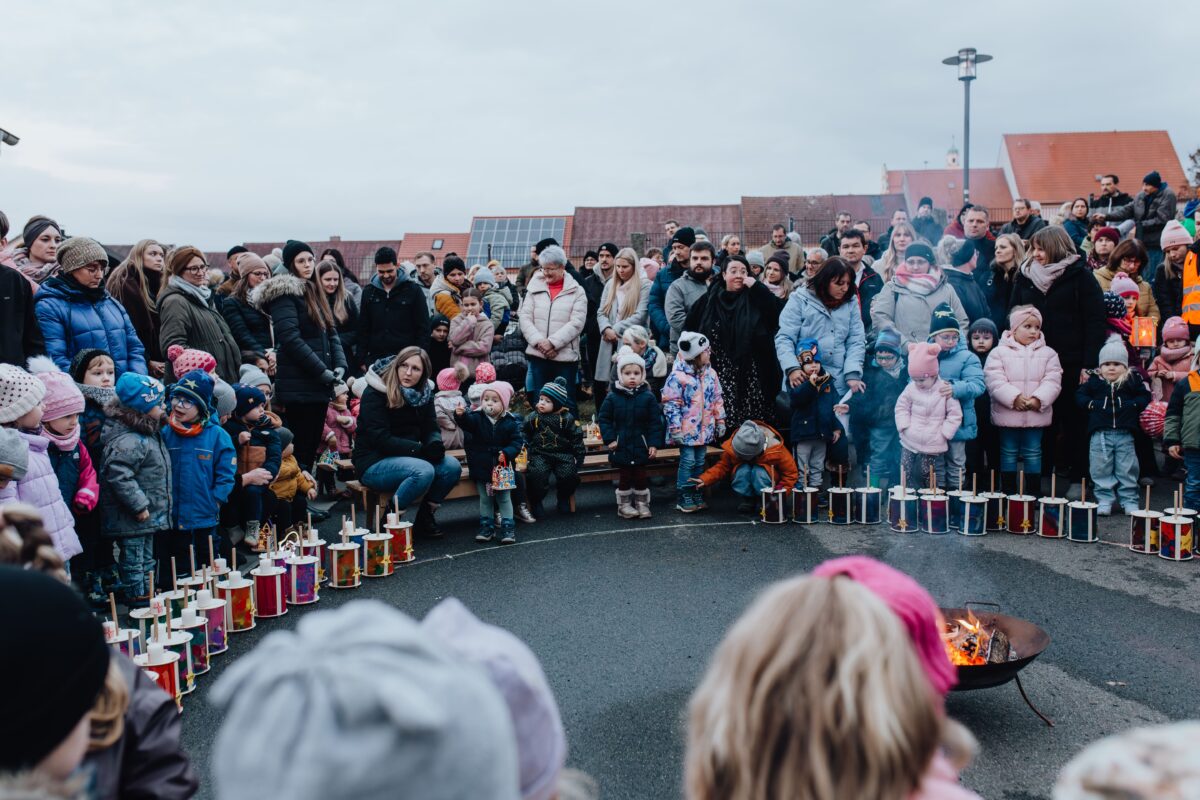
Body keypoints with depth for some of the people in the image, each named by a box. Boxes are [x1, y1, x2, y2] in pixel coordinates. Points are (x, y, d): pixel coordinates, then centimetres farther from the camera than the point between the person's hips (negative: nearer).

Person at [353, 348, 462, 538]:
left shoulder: (423, 392, 5)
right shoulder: (374, 393, -15)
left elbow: (431, 430, 6)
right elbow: (380, 439, -21)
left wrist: (436, 444, -19)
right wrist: (421, 449, -25)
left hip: (406, 457, 7)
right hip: (373, 463, -7)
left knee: (452, 466, -16)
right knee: (424, 471, -32)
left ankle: (425, 516, 2)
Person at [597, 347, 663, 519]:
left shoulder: (648, 397, -6)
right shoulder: (612, 397, -6)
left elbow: (656, 422, -4)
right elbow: (603, 418, 1)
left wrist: (654, 443, -8)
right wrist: (609, 439, -6)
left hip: (641, 446, 0)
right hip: (621, 446, 0)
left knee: (640, 476, 8)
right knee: (624, 477, 7)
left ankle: (642, 504, 22)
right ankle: (624, 505, 20)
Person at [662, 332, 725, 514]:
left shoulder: (710, 374, 6)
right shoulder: (677, 377, -14)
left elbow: (717, 400, 14)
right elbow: (671, 405, -14)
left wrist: (720, 422, 13)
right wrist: (675, 429, -15)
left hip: (704, 429, 6)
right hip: (687, 429, -6)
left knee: (700, 462, 12)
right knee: (688, 461, -3)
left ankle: (697, 494, 22)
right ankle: (684, 497, 8)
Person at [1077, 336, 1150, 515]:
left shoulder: (1132, 381, 4)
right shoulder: (1094, 381, 4)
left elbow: (1145, 397, 7)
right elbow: (1079, 396, 9)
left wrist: (1133, 404, -9)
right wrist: (1090, 404, -8)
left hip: (1125, 434, 0)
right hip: (1100, 434, 0)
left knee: (1127, 469, 6)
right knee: (1101, 469, 3)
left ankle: (1129, 501, 15)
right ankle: (1105, 500, 12)